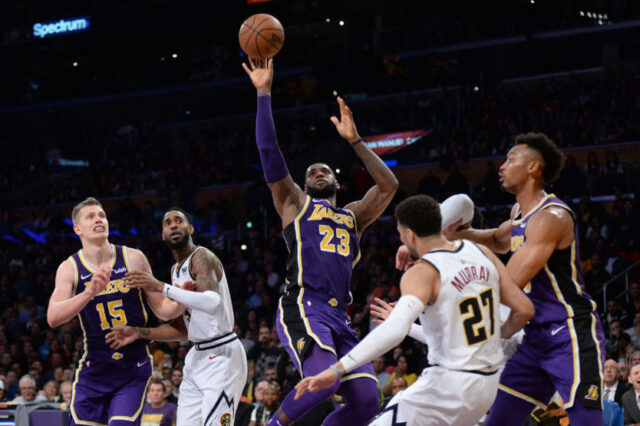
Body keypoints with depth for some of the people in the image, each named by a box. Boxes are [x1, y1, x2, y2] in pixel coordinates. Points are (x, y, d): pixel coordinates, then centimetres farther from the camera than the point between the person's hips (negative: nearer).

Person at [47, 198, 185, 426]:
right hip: (94, 370, 1)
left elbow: (161, 309, 3)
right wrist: (90, 292, -34)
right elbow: (53, 318, -20)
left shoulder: (133, 259, -3)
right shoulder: (70, 268, -4)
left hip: (133, 370, -1)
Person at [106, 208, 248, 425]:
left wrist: (162, 288, -33)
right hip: (198, 356, 9)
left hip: (221, 354, -9)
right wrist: (140, 333, 10)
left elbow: (213, 302, -32)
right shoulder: (176, 271, 17)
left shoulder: (201, 257, -11)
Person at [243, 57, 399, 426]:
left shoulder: (354, 215, 29)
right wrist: (264, 93, 6)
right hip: (303, 308, -6)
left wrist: (355, 140, 16)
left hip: (339, 317, 6)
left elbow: (389, 184, 17)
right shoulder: (295, 202, 18)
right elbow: (269, 150, 9)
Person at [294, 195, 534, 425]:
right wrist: (499, 335, 26)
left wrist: (337, 369, -34)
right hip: (488, 385, 8)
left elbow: (395, 330, -33)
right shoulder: (481, 254, 4)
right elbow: (524, 309, 6)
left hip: (449, 385, -8)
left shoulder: (422, 273, -16)